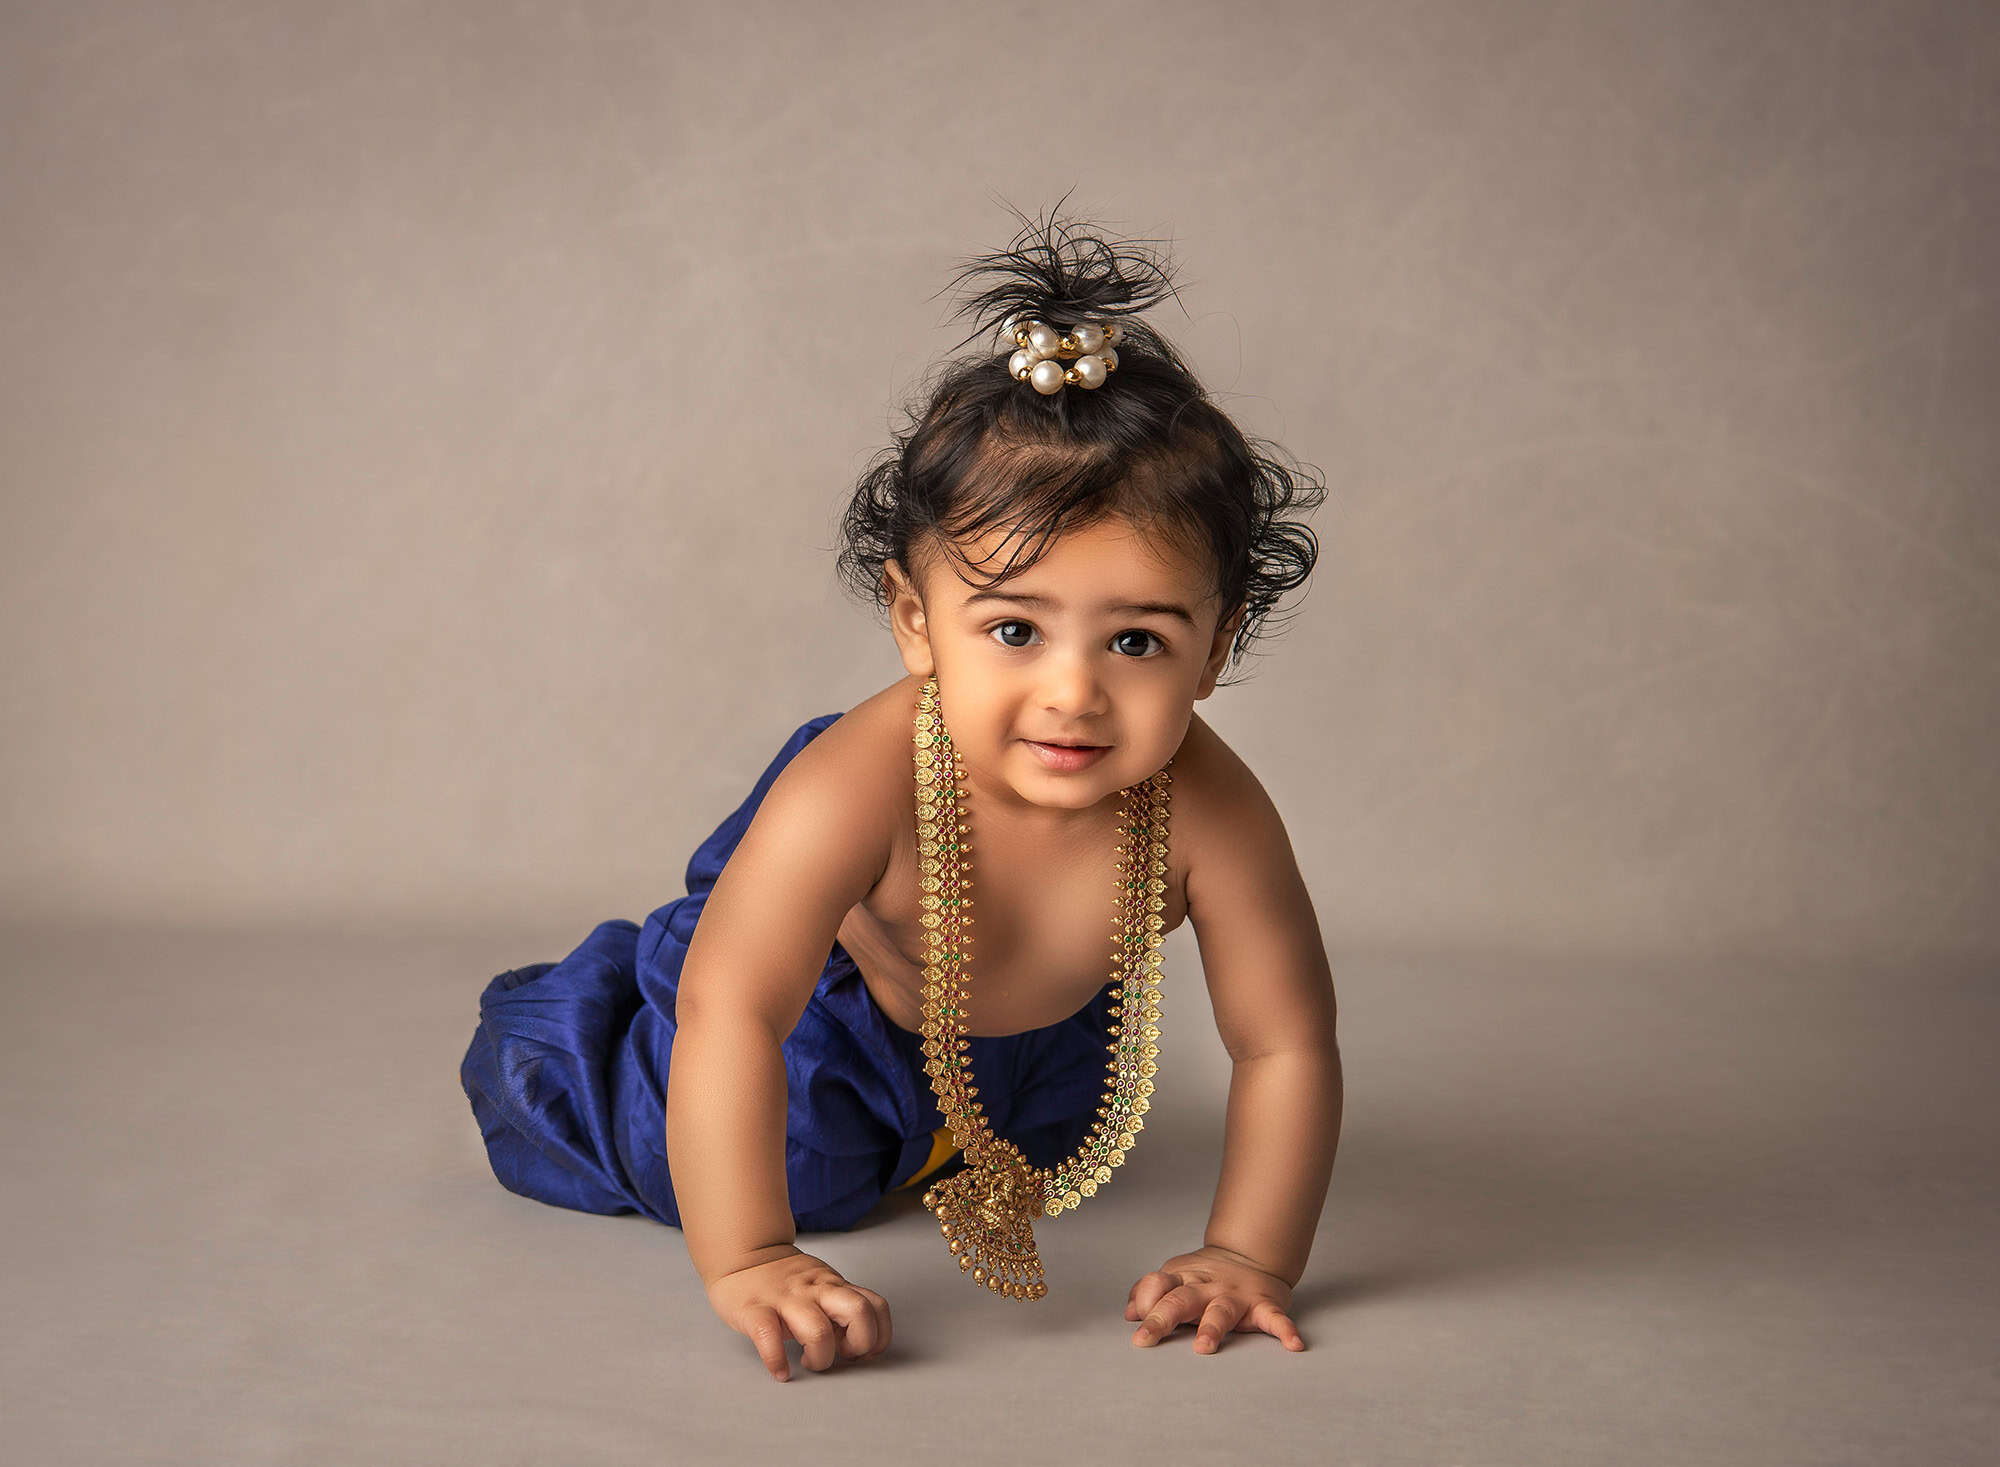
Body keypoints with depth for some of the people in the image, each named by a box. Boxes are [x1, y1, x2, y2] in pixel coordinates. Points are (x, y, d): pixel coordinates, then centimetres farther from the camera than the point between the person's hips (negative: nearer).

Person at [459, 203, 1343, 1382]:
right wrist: (747, 1262, -49)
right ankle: (562, 1009, 33)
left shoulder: (1206, 809, -39)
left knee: (1036, 1142, 31)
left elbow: (1289, 1045, -29)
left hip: (1032, 1021, 4)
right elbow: (729, 1012, -47)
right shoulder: (857, 787, -47)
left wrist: (1249, 1257, -34)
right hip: (835, 995, -4)